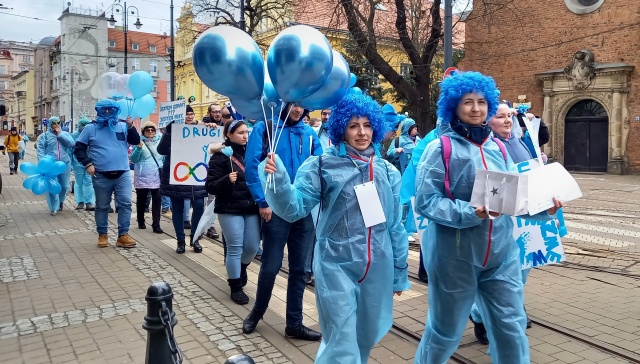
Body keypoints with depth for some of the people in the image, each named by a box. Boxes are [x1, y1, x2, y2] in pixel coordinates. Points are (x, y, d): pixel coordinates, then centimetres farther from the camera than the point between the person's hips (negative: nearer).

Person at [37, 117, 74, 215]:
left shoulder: (65, 134, 11)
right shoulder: (45, 135, 5)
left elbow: (71, 143, -6)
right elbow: (40, 148, -1)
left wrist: (60, 134, -5)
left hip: (65, 163, 2)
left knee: (64, 185, 10)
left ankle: (60, 201, 36)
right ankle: (54, 207, 2)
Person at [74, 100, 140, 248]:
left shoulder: (123, 126, 7)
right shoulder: (91, 128, 3)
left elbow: (136, 141, -1)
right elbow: (78, 148, 6)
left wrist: (131, 126, -15)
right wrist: (87, 164, -7)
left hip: (123, 174, 1)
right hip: (101, 176, -1)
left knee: (125, 203, -4)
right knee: (102, 206, 9)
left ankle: (123, 235, 3)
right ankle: (102, 235, 22)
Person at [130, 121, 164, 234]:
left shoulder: (159, 142, 11)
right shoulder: (139, 142, 0)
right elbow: (133, 159, -3)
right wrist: (138, 148, -18)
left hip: (157, 176, 2)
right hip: (142, 176, -2)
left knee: (157, 200, -4)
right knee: (141, 200, 10)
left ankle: (156, 225, -3)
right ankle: (141, 222, 26)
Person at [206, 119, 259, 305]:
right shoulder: (221, 156, -6)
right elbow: (210, 186, -9)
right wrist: (227, 180, -26)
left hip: (251, 208, 4)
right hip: (230, 210, -4)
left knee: (253, 246, 8)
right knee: (235, 248, 1)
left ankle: (241, 268, 41)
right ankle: (235, 288, 19)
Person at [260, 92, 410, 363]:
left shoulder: (387, 171, 6)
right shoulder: (323, 165, -5)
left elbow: (395, 225, 10)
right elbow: (294, 208, -14)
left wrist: (399, 272, 12)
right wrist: (278, 179, -32)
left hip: (378, 269, 5)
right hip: (336, 266, -4)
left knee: (366, 338, 21)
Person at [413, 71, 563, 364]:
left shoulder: (498, 148, 8)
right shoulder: (441, 147, -9)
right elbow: (425, 200, -16)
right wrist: (470, 213, -25)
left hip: (501, 254, 5)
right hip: (455, 256, -4)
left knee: (512, 326, 12)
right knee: (446, 329, 13)